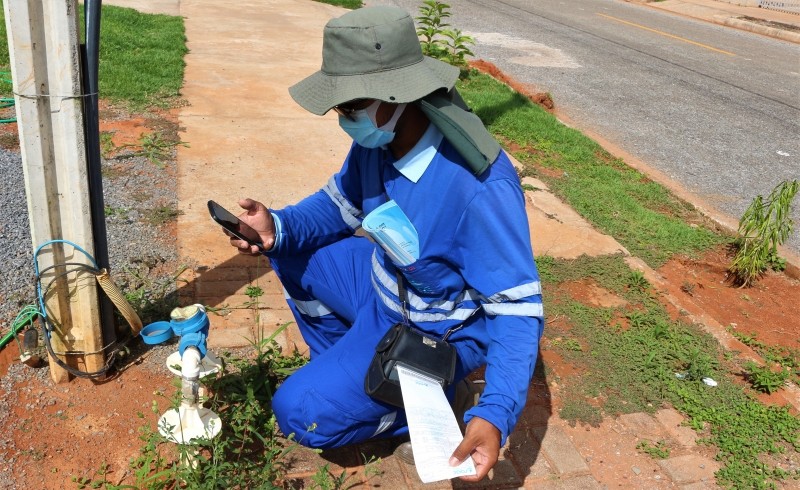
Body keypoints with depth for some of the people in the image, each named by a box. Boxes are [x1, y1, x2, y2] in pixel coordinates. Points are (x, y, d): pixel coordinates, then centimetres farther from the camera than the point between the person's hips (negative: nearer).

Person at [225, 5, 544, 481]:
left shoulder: (481, 189, -37)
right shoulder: (378, 138, -14)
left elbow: (518, 307, -30)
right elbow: (339, 204, 4)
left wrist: (495, 414, -42)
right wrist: (278, 227, -16)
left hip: (432, 334, -7)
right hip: (382, 287, 7)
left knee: (302, 412, -13)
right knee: (290, 251, 7)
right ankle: (343, 364, 19)